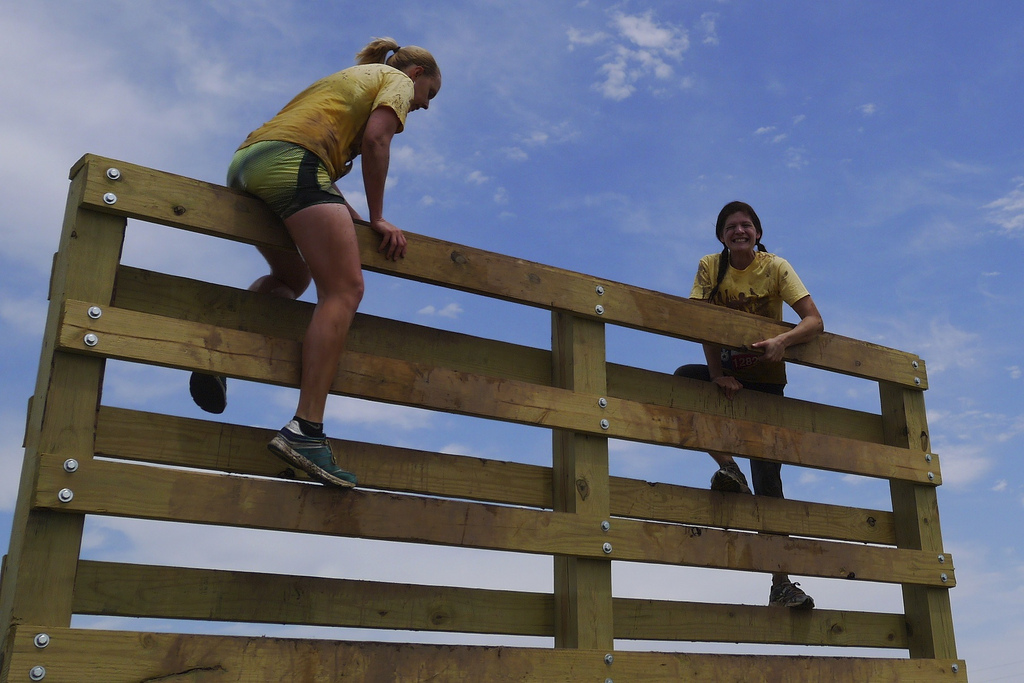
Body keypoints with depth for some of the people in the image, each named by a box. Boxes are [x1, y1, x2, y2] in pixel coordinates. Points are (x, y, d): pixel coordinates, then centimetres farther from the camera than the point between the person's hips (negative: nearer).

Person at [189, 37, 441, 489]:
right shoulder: (397, 80, 16)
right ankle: (305, 430, -27)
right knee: (343, 291, -15)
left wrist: (355, 220, 19)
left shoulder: (350, 79, 38)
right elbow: (375, 138, -4)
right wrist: (377, 219, 0)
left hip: (247, 158, 9)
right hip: (292, 158, -9)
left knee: (292, 276, 26)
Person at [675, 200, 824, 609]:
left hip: (766, 379, -2)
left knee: (766, 474, -8)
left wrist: (783, 340, -38)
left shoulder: (775, 267, -10)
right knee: (682, 379, -32)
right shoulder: (710, 267, -4)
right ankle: (728, 468, -20)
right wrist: (717, 375, -24)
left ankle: (780, 585, -3)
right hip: (727, 372, 2)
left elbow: (815, 321, -18)